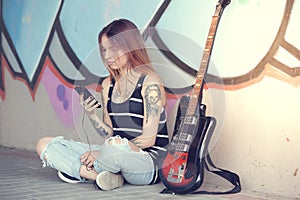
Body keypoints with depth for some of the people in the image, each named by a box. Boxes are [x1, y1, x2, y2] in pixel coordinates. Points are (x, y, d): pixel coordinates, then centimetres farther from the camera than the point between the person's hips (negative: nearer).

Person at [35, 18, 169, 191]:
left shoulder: (150, 82, -8)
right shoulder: (108, 84, 13)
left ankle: (80, 170, -11)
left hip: (151, 161, -7)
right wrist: (91, 114, -8)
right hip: (116, 155, 7)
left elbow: (148, 139, -14)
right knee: (45, 144, -1)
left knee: (115, 145, -43)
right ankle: (101, 175, -19)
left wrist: (102, 153, -17)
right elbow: (109, 133, 11)